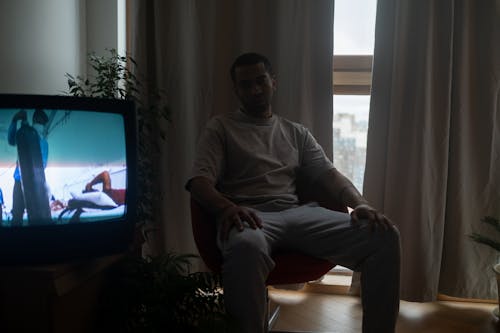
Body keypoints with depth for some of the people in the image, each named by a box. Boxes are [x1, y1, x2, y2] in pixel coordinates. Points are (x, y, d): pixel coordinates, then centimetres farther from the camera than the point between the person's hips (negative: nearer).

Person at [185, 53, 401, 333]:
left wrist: (360, 203, -9)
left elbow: (329, 173, 14)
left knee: (385, 236, -19)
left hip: (297, 213, 4)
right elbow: (199, 181, 0)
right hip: (249, 216, -3)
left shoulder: (297, 132, 25)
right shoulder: (221, 127, 14)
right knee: (246, 247, -44)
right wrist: (227, 207, -24)